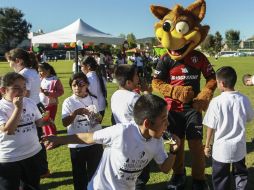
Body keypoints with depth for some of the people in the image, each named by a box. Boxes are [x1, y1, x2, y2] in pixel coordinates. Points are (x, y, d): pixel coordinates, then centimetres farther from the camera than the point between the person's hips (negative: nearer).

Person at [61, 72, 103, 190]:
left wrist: (98, 117, -10)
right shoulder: (68, 102, -8)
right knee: (79, 173, 14)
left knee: (95, 171, 18)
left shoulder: (93, 100, 2)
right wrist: (75, 113, -29)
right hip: (77, 144, -3)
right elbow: (65, 123, -15)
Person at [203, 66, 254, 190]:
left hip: (221, 147, -3)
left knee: (220, 178, 14)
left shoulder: (216, 102, -19)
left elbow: (211, 127, -13)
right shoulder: (244, 99, -10)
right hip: (239, 146, 3)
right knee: (240, 173, 25)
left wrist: (207, 145, 0)